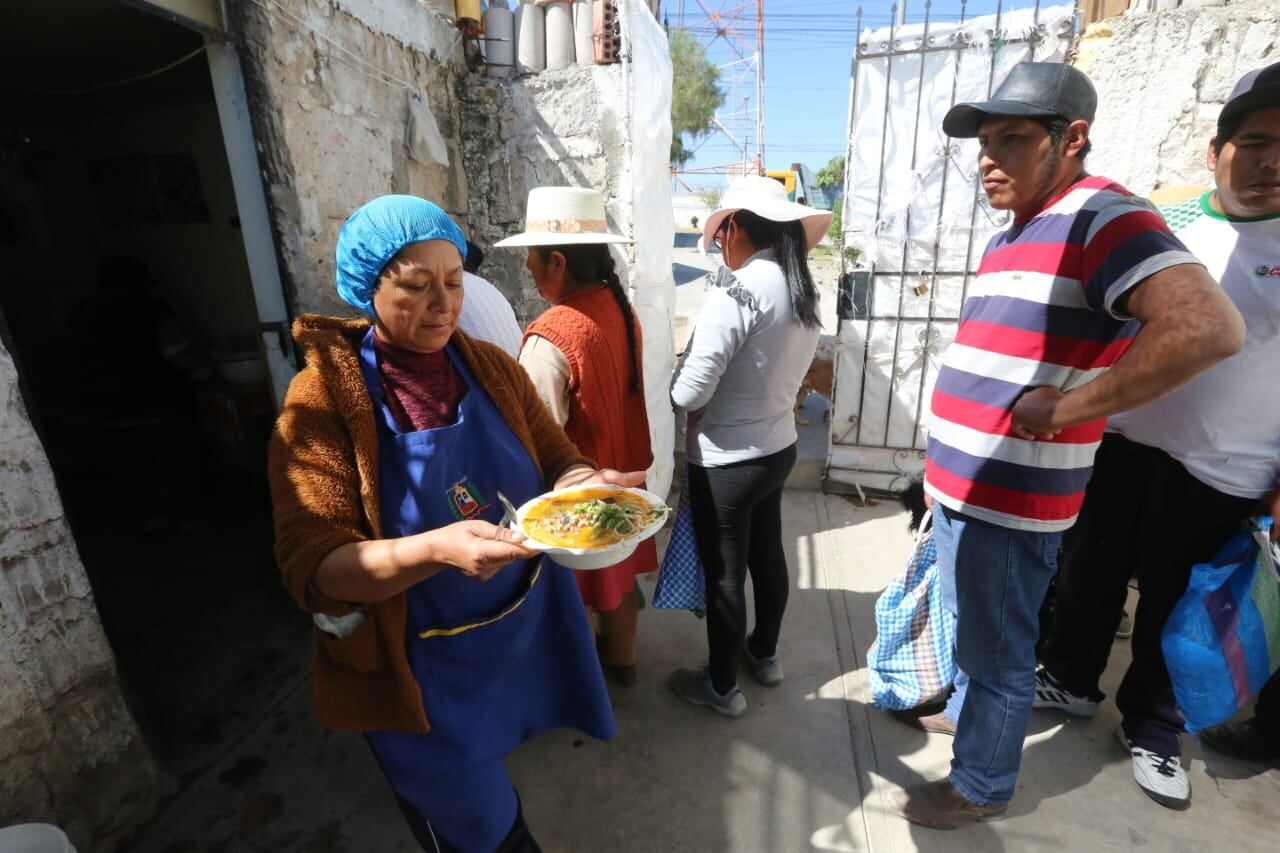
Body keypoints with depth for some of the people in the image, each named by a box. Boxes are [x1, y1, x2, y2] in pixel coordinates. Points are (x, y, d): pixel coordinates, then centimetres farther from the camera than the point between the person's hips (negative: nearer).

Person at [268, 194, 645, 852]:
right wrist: (437, 550, -37)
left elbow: (557, 458, 3)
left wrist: (585, 483, -21)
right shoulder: (324, 400, -16)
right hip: (424, 669, -3)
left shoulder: (492, 368, -5)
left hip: (528, 634, 4)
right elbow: (311, 568, -20)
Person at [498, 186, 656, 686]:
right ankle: (621, 655, 48)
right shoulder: (620, 307, -7)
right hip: (621, 471, 7)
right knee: (617, 570, 25)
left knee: (578, 584, 17)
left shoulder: (550, 338, -29)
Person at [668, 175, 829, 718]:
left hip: (726, 461, -8)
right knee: (766, 555, 23)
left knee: (723, 573, 9)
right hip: (778, 448, 8)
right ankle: (764, 654, 46)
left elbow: (688, 392, -23)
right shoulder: (805, 291, 4)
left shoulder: (738, 289, -23)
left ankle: (722, 687, 30)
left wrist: (681, 392, -2)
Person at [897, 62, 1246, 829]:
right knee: (970, 629, 27)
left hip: (1011, 503, -9)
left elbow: (1210, 327, -30)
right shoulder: (1014, 238, 13)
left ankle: (981, 786, 31)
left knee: (998, 652, 10)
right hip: (963, 488, 9)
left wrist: (1062, 408, -24)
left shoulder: (1103, 218, -16)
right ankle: (963, 698, 50)